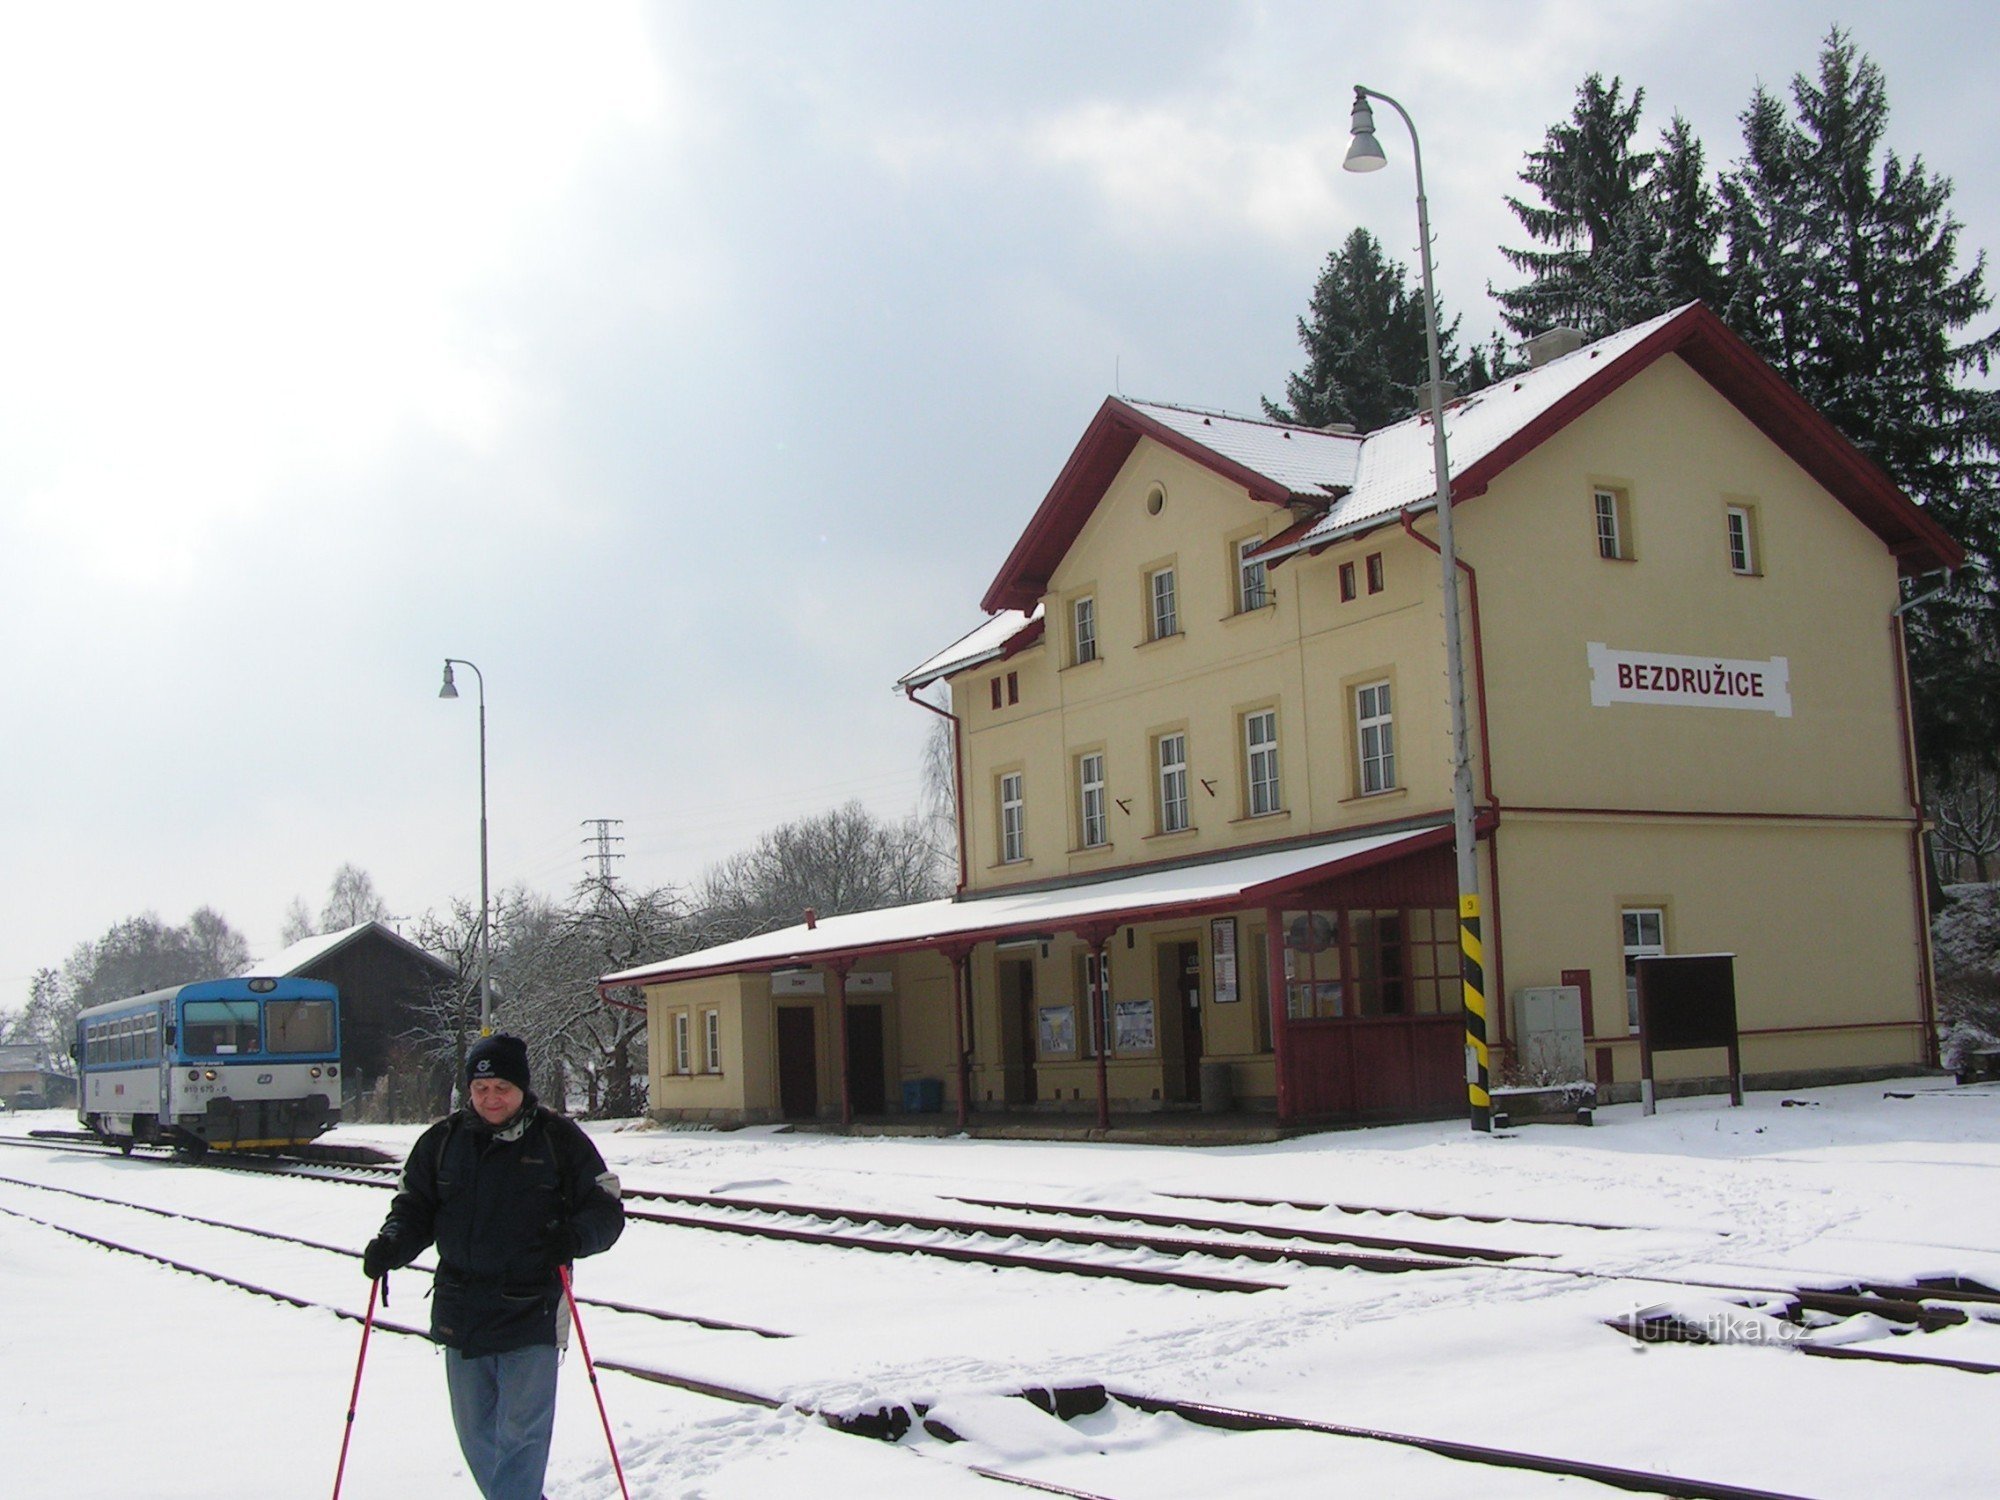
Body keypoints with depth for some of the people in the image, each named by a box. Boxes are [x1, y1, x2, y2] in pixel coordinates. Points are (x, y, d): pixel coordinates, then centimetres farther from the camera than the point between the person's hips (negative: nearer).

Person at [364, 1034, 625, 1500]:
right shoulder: (442, 1140, 7)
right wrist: (392, 1244, -10)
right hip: (460, 1314, 4)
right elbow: (414, 1207, 11)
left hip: (531, 1314, -4)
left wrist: (575, 1237, -20)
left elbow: (605, 1208, 0)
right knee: (475, 1435, 13)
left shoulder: (558, 1138, -2)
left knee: (521, 1432, -5)